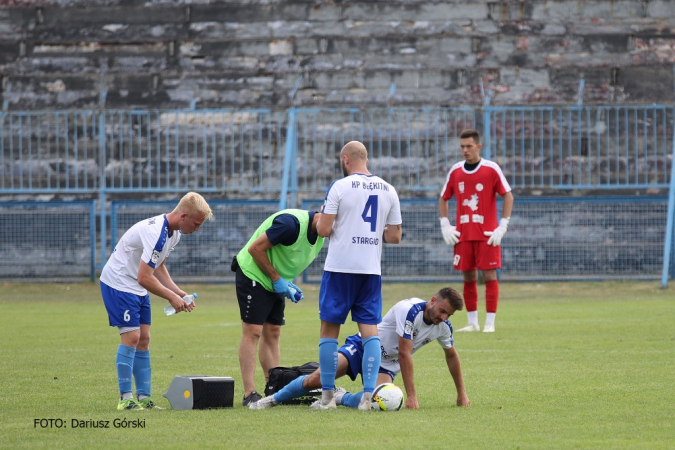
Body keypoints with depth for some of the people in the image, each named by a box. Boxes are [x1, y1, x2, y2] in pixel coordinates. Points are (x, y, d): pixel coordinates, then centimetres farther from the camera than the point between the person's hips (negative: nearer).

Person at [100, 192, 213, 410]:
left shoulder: (173, 232, 3)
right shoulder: (156, 233, -29)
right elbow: (144, 278, -29)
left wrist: (180, 293, 4)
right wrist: (172, 297, -17)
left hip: (137, 288, 10)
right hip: (118, 283, -10)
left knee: (143, 339, 5)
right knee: (131, 337, -13)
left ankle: (144, 398, 6)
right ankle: (125, 399, -9)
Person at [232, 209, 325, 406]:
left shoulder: (319, 234, 1)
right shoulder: (291, 223, -28)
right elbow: (256, 249, -25)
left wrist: (288, 283, 2)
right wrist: (277, 279, -20)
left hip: (275, 282, 9)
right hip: (253, 275, -9)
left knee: (272, 334, 8)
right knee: (252, 332, -11)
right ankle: (249, 394, -12)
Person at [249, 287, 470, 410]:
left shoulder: (443, 326, -5)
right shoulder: (411, 310, -26)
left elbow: (452, 356, 16)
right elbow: (404, 354, -28)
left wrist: (461, 394, 16)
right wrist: (411, 396, -30)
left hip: (386, 365, 5)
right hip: (363, 346, -5)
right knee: (315, 380, -20)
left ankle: (341, 398, 0)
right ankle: (274, 399, 5)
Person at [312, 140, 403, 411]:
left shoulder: (340, 187, -7)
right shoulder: (388, 190, 7)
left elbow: (323, 230, -9)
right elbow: (394, 236, 9)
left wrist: (320, 220, 12)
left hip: (340, 267, -4)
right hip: (371, 270, 4)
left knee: (329, 329, 4)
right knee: (370, 330, 4)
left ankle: (327, 396, 4)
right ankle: (368, 395, -5)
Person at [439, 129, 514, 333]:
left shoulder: (491, 169, -4)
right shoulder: (455, 171, 7)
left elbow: (508, 196, -3)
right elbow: (443, 199, 16)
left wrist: (502, 227, -9)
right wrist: (445, 226, 6)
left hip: (487, 235, -4)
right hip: (463, 235, 4)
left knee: (489, 276, -6)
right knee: (468, 277, 5)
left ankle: (490, 322, -3)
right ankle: (472, 323, 13)